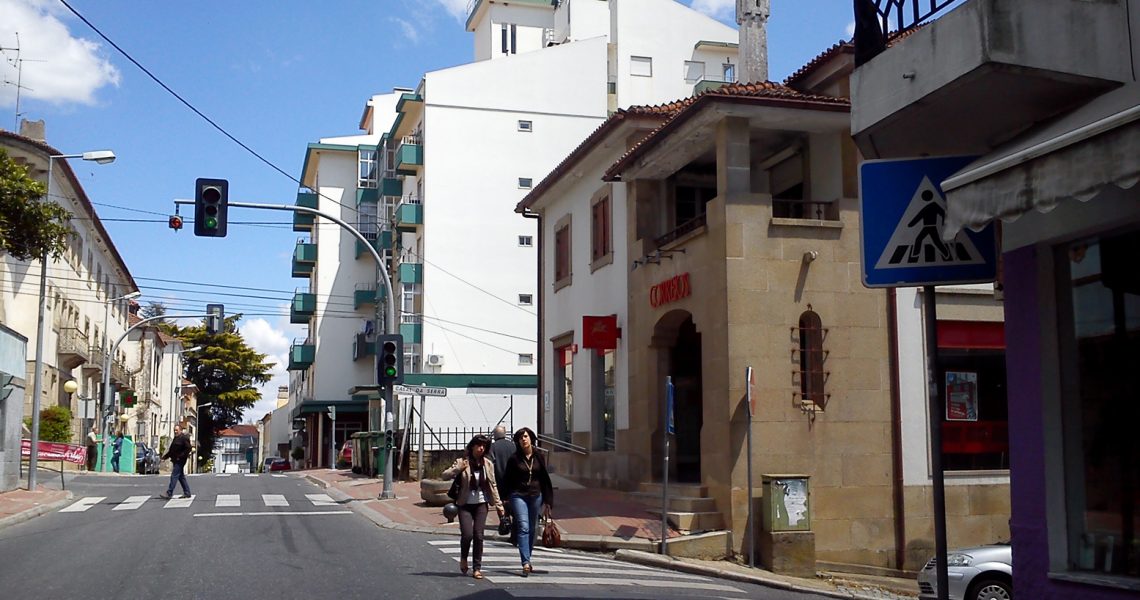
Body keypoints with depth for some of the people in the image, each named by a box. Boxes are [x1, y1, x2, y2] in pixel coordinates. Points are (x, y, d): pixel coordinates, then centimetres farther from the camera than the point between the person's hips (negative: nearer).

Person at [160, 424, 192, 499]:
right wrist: (165, 457, 13)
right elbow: (171, 450, 24)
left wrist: (180, 456, -20)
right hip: (175, 461, 10)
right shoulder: (175, 438, 18)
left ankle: (169, 494, -12)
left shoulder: (184, 438, -10)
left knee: (174, 476, -11)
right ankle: (187, 493, 17)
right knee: (181, 477, 12)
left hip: (180, 461, -10)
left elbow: (188, 448, -17)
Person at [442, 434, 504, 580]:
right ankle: (463, 557, 18)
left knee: (478, 536, -3)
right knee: (467, 534, -12)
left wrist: (498, 505, 5)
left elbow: (493, 485, 9)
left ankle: (477, 568, 6)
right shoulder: (462, 462, -3)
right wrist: (458, 469, -24)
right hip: (465, 505, -2)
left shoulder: (488, 464, 5)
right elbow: (445, 475, -8)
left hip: (481, 504, 2)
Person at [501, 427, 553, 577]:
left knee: (532, 529, 10)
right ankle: (526, 563, -21)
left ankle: (527, 559, 25)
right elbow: (507, 480, 3)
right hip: (518, 495, -3)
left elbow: (545, 479, 9)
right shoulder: (514, 459, -2)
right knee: (523, 528, -14)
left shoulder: (538, 457, 4)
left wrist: (547, 501, 7)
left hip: (535, 495, 3)